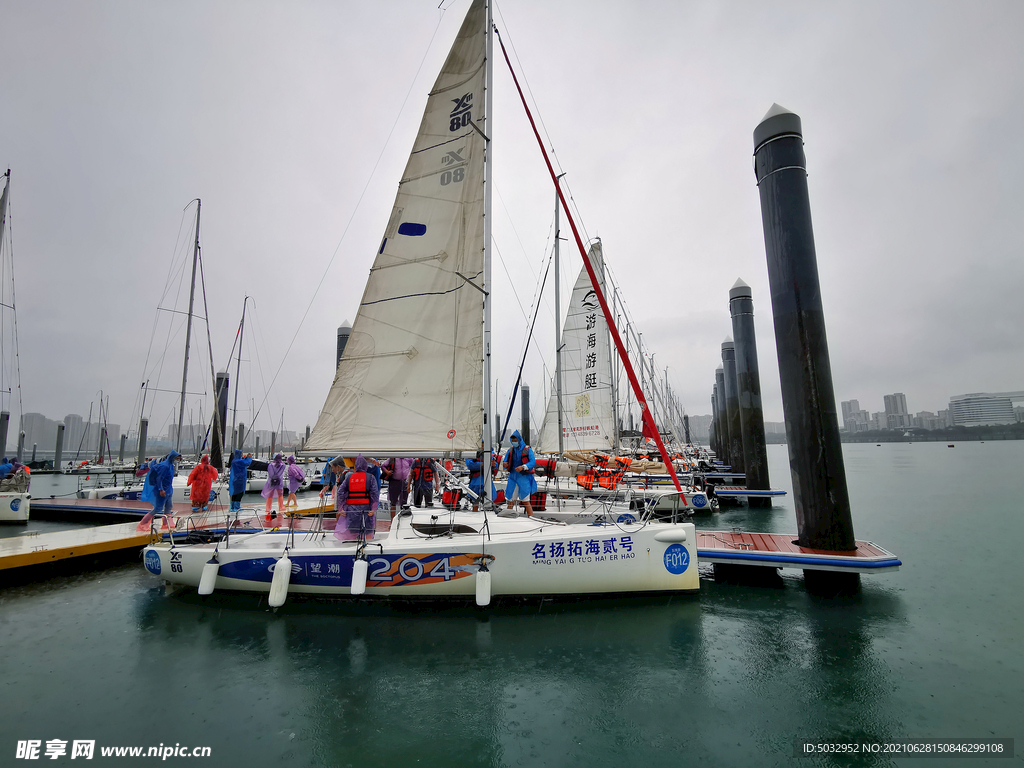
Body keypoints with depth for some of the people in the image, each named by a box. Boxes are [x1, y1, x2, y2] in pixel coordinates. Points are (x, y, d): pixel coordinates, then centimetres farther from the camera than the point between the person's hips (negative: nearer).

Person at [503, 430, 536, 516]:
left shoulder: (527, 450, -2)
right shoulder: (510, 450, 13)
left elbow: (533, 462, -11)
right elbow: (505, 460, 16)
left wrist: (522, 467, -26)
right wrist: (505, 464, -9)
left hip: (524, 477, -4)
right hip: (512, 477, 4)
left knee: (526, 501, -4)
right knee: (510, 500, 7)